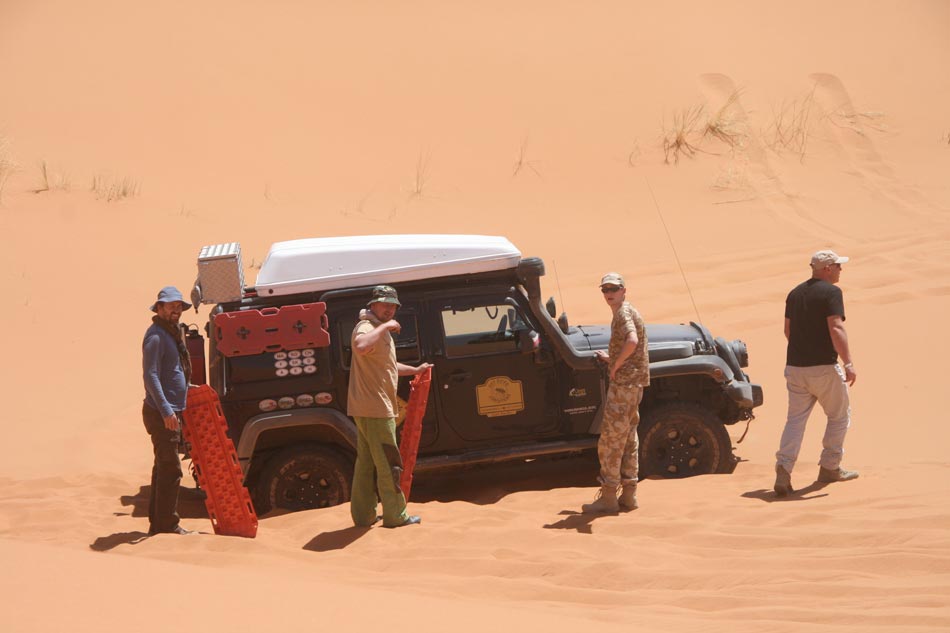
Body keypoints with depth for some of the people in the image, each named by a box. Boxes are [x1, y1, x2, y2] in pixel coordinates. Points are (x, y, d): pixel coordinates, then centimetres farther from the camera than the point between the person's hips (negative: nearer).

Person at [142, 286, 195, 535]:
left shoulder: (171, 334, 17)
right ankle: (168, 525, -6)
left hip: (171, 412, 10)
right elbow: (151, 376, -21)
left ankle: (158, 523, 20)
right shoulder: (155, 336, -14)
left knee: (163, 468, 14)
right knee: (171, 470, -9)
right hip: (161, 413, -10)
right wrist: (166, 410, -26)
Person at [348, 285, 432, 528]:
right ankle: (395, 515, -1)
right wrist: (385, 326, -30)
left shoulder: (382, 330, 20)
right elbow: (360, 346, -40)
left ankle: (364, 515, 18)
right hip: (375, 409, -11)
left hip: (369, 408, 11)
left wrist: (415, 370, 37)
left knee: (367, 462, 13)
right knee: (388, 463, -6)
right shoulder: (367, 328, -14)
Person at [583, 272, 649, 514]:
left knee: (610, 440, -6)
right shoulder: (627, 312, 18)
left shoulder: (623, 313, -14)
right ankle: (629, 495, 18)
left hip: (624, 383, -11)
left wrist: (615, 365, -21)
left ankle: (608, 497, -4)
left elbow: (632, 341, -33)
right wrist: (612, 359, 21)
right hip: (633, 383, 11)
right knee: (628, 439, 14)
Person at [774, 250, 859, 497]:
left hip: (795, 366, 6)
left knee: (795, 419, 4)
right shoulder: (831, 292, -10)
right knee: (839, 416, 13)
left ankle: (784, 468, -14)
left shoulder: (795, 293, 13)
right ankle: (829, 467, 17)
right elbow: (836, 328, -21)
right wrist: (848, 363, -24)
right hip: (823, 367, -6)